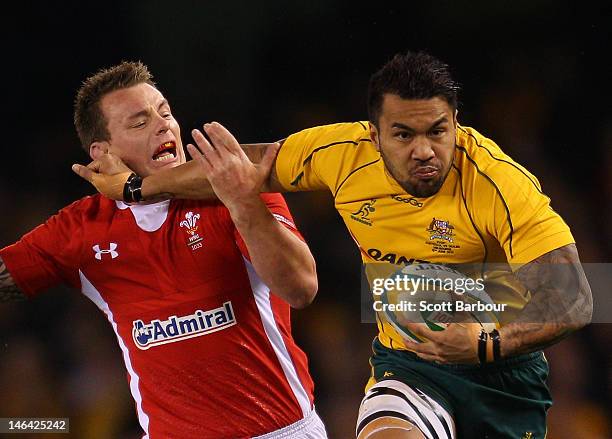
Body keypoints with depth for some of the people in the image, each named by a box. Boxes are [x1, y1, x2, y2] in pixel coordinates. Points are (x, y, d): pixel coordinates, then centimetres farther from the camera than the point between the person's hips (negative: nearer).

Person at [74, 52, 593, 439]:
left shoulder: (501, 184, -23)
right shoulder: (343, 155, -11)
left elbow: (574, 301, -26)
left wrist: (487, 344, -42)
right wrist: (136, 186, 16)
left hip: (501, 367, -1)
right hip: (405, 363, 1)